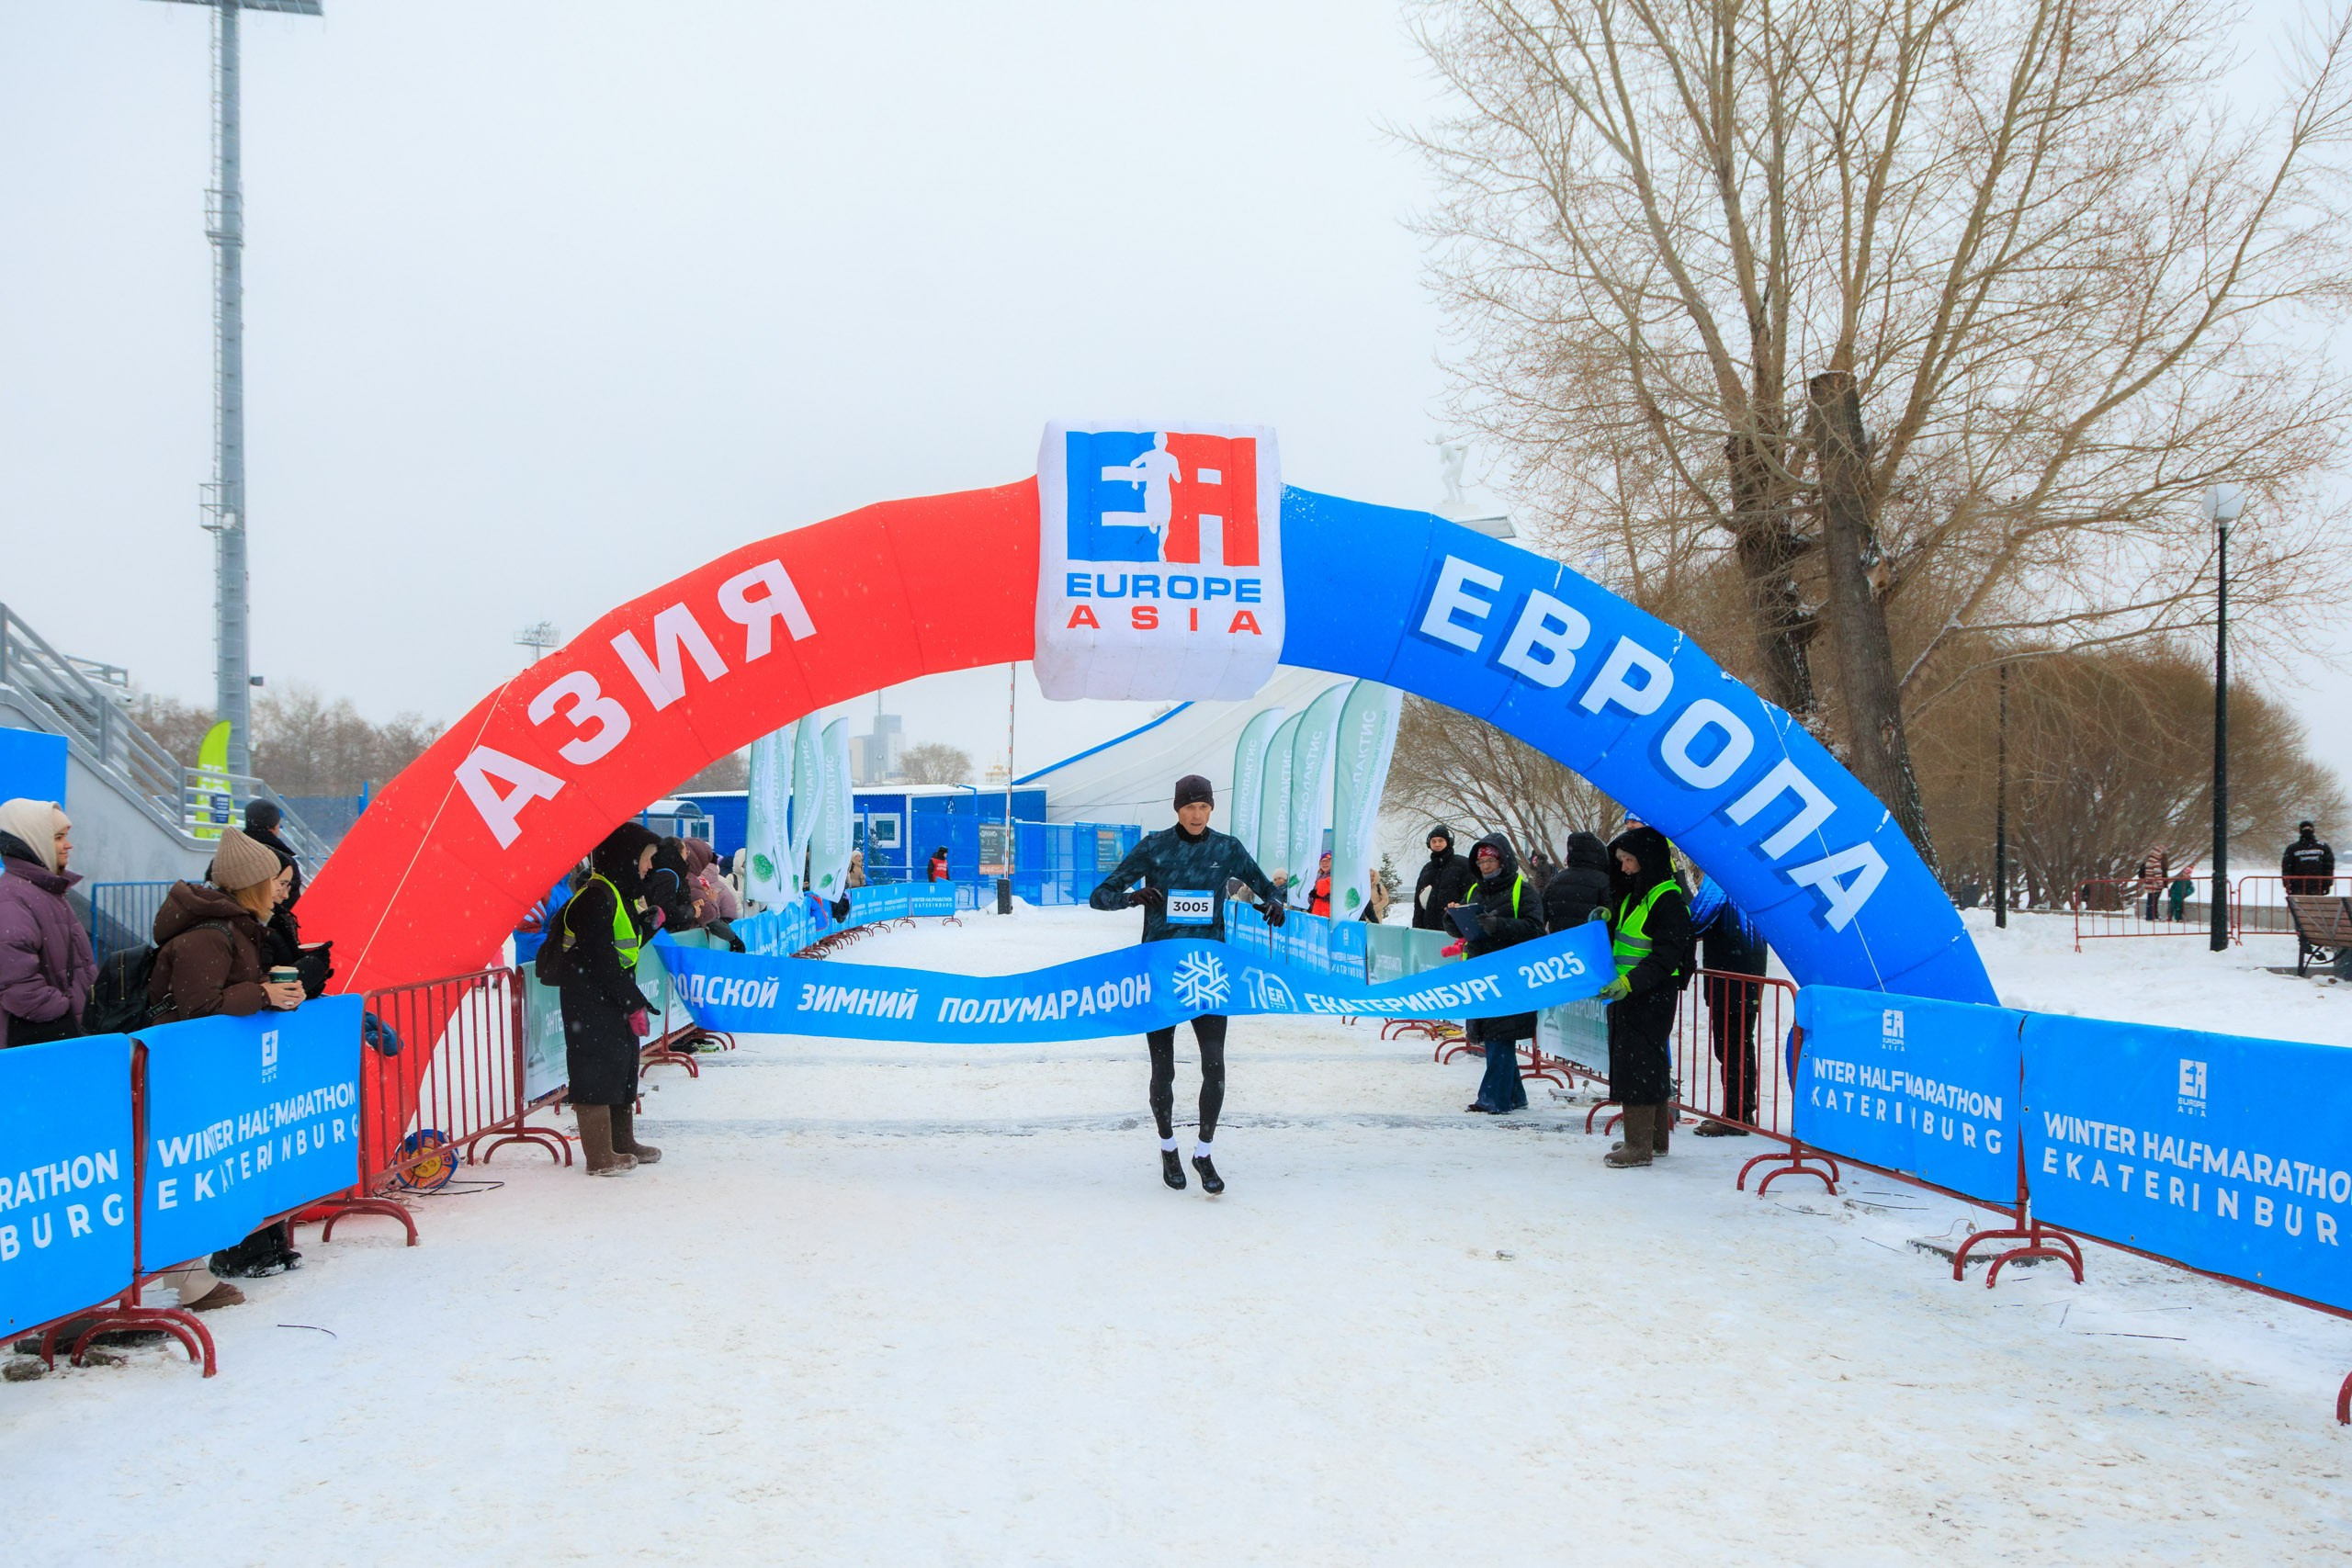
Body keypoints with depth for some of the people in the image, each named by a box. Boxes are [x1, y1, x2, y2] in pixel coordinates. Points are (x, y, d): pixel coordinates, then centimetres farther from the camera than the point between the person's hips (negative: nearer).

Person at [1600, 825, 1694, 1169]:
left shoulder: (1668, 899, -15)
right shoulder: (1633, 894, 15)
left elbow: (1666, 957, -20)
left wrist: (1630, 983, -28)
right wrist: (1605, 923, 6)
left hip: (1652, 998, -9)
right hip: (1627, 995, 9)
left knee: (1637, 1064, -9)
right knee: (1649, 1064, 15)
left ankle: (1639, 1145, -6)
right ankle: (1655, 1137, 24)